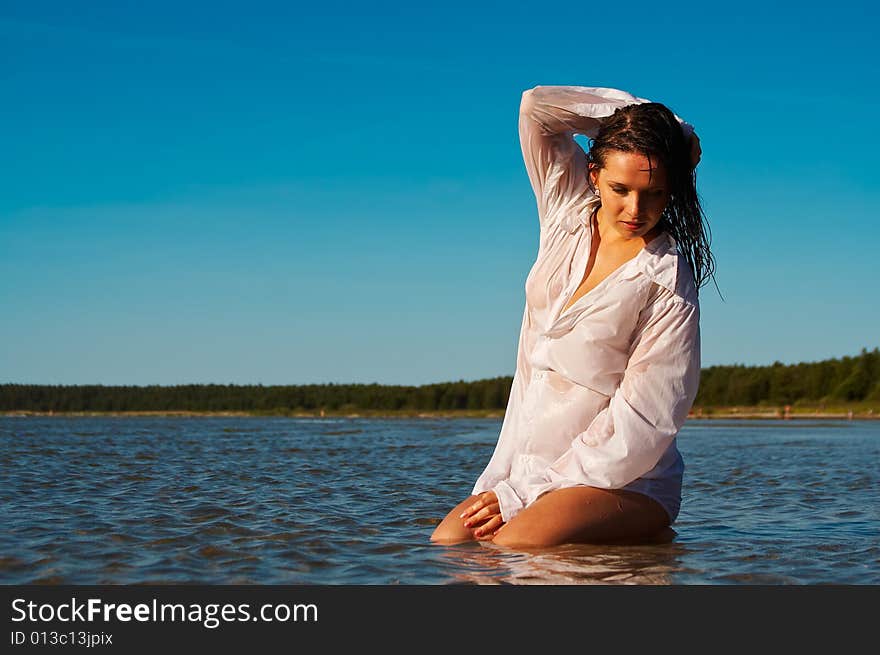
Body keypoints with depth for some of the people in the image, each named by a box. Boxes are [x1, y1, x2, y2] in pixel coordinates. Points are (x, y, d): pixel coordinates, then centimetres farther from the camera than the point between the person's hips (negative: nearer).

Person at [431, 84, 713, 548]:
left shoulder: (669, 286, -11)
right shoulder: (569, 211, 6)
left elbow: (642, 423, -15)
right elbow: (537, 107, 3)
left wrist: (522, 493, -17)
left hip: (624, 482, -5)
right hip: (528, 466, 5)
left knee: (514, 544, -33)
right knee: (447, 542, -23)